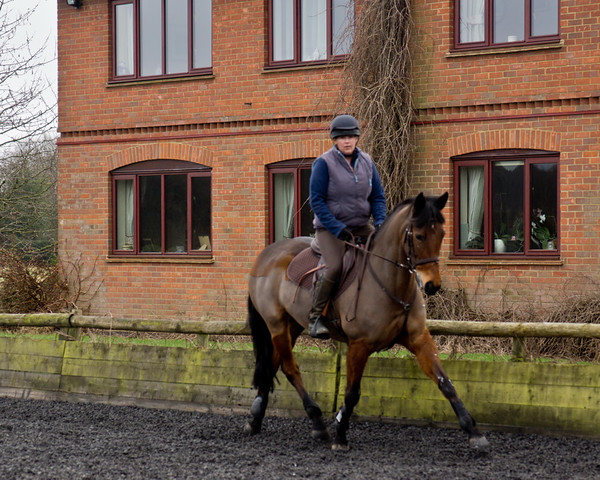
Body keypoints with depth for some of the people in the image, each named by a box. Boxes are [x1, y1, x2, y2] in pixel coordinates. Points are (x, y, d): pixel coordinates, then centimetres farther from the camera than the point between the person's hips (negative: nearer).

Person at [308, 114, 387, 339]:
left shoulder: (366, 162, 7)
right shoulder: (324, 163, -9)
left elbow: (378, 197, 12)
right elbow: (316, 200, -11)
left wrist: (380, 222, -7)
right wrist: (338, 228, -20)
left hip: (361, 226, 5)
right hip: (330, 228, -5)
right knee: (335, 267, -29)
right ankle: (315, 316, -12)